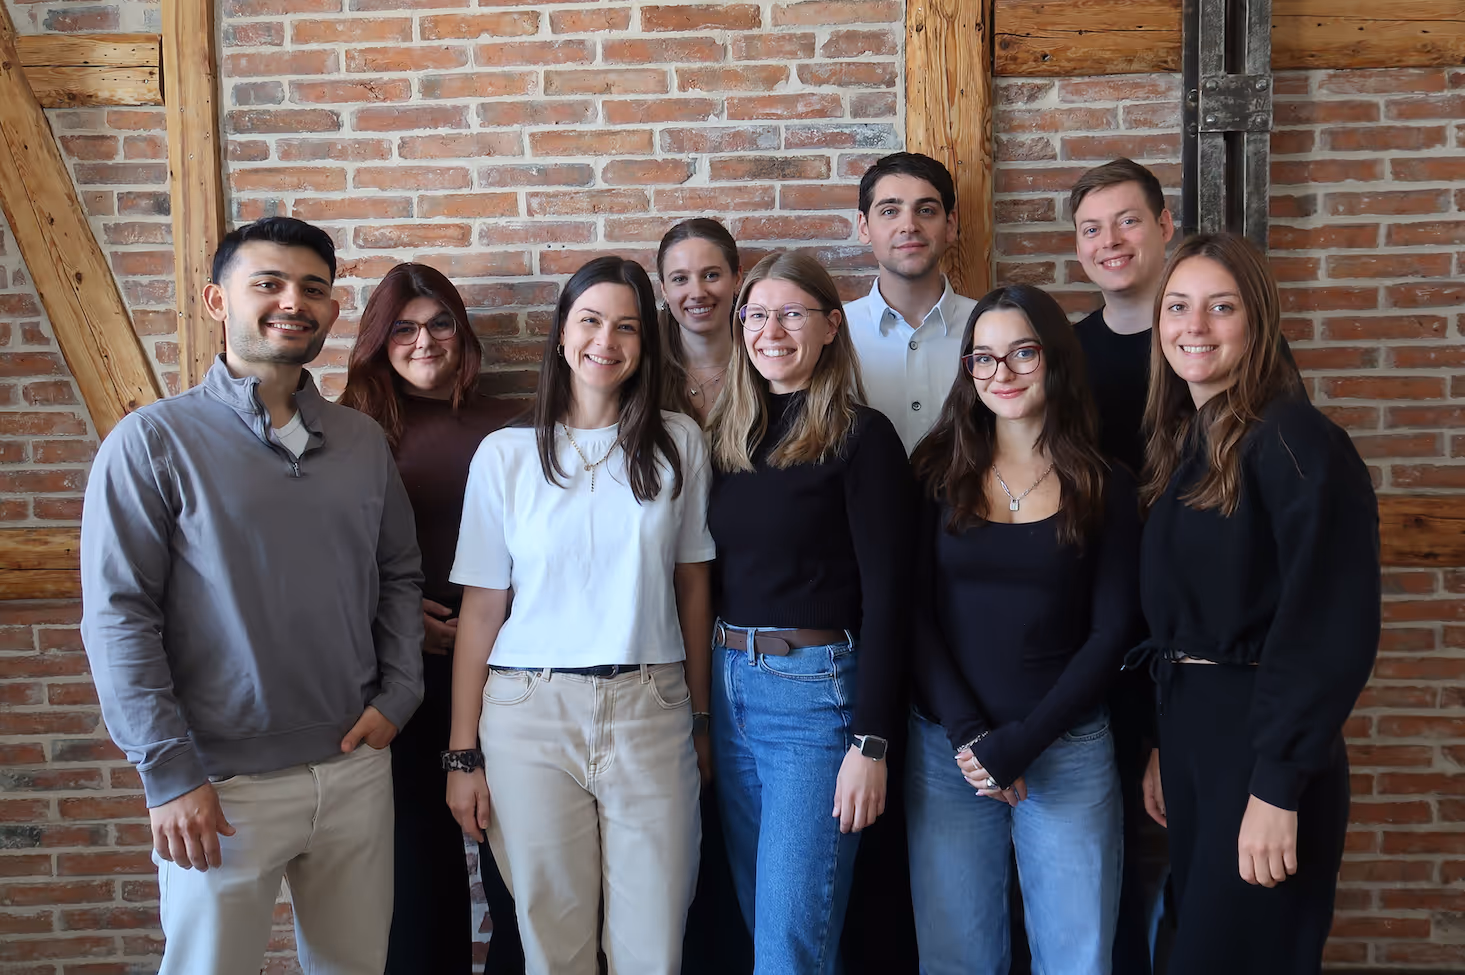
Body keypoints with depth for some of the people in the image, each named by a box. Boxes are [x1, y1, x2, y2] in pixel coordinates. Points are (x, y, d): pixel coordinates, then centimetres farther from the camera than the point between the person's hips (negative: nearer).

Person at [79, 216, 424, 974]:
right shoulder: (154, 441, -7)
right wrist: (169, 774, -13)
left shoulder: (363, 442, 7)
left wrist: (397, 696, 0)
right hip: (223, 785, -4)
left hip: (356, 769, 4)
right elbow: (118, 619, -10)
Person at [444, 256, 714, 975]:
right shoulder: (505, 453, 1)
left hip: (651, 710, 1)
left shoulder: (678, 444, 5)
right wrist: (463, 754, -1)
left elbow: (693, 584, 9)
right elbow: (481, 607, 1)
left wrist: (702, 716, 9)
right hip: (530, 712, 0)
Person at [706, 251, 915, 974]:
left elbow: (884, 591, -11)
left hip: (815, 693, -6)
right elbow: (714, 576, 13)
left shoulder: (861, 437, -8)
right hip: (728, 684, 7)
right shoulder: (730, 436, 10)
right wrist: (709, 697, 10)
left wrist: (871, 742, -16)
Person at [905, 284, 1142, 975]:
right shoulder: (940, 473, 3)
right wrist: (969, 735, -11)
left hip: (1068, 753, 0)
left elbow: (1111, 632, -2)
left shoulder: (1105, 488, 1)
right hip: (945, 751, 1)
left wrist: (1018, 744, -10)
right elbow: (915, 613, 0)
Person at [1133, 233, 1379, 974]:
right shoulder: (1181, 443, 10)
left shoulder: (1296, 441, -15)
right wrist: (1165, 745, 13)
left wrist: (1278, 786, -22)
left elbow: (1335, 627, -20)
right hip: (1188, 726, 8)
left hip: (1264, 743, -8)